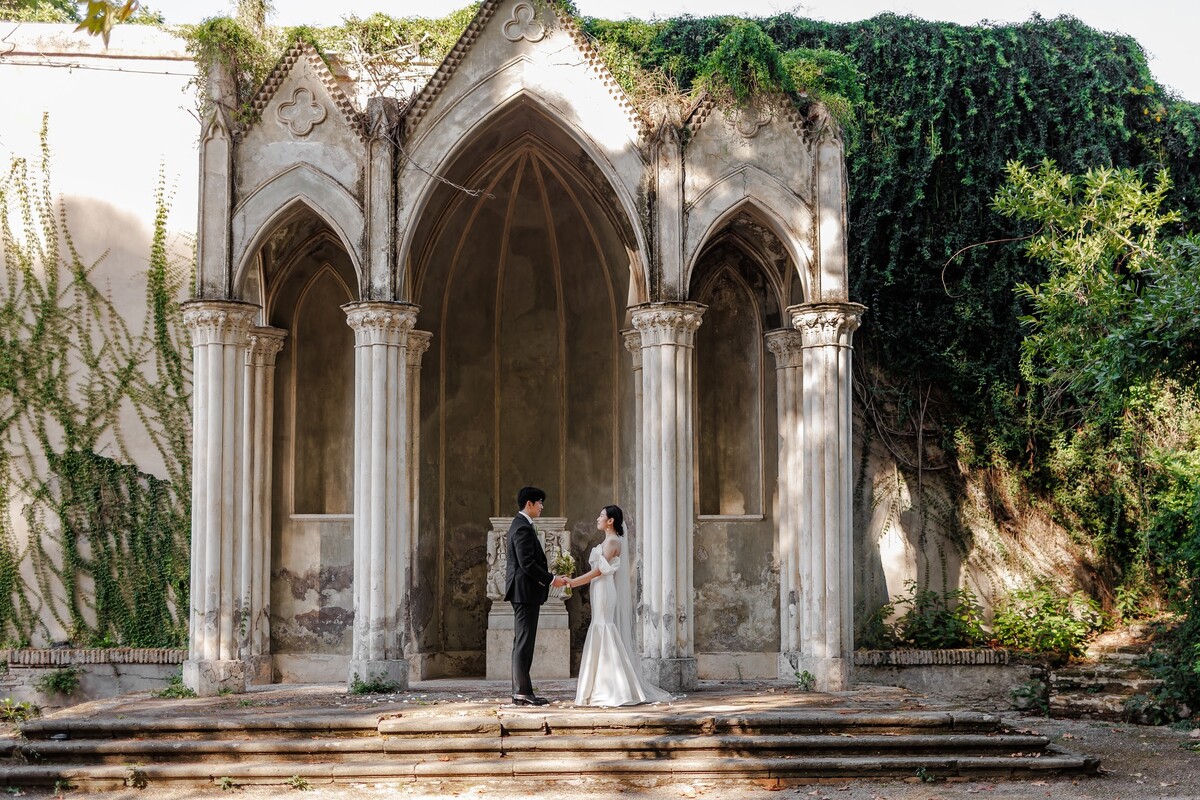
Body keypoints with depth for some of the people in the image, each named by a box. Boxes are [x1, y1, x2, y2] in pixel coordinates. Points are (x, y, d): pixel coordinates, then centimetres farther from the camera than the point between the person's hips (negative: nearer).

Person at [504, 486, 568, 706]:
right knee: (524, 642, -9)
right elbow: (527, 563, -22)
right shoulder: (523, 528, -15)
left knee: (523, 642, 11)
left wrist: (548, 576, 14)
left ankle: (521, 691, 14)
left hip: (524, 592, 11)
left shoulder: (520, 525, 18)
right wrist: (551, 579, -15)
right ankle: (522, 692, -8)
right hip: (526, 591, -11)